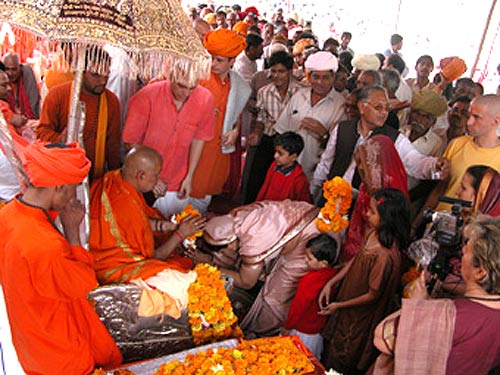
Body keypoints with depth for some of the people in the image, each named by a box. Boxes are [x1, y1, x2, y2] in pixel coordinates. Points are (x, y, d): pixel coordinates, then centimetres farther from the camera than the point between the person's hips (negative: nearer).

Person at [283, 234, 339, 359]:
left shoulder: (309, 280, -36)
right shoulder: (333, 273, -16)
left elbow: (298, 307, -23)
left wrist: (287, 325, -7)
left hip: (303, 331, -6)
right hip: (320, 327, 7)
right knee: (314, 360, 28)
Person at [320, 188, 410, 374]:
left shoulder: (385, 256, -37)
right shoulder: (373, 233, -14)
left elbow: (373, 295, -25)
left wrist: (339, 305, -13)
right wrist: (330, 283, -5)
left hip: (361, 316, -7)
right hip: (349, 294, 7)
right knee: (331, 344, 32)